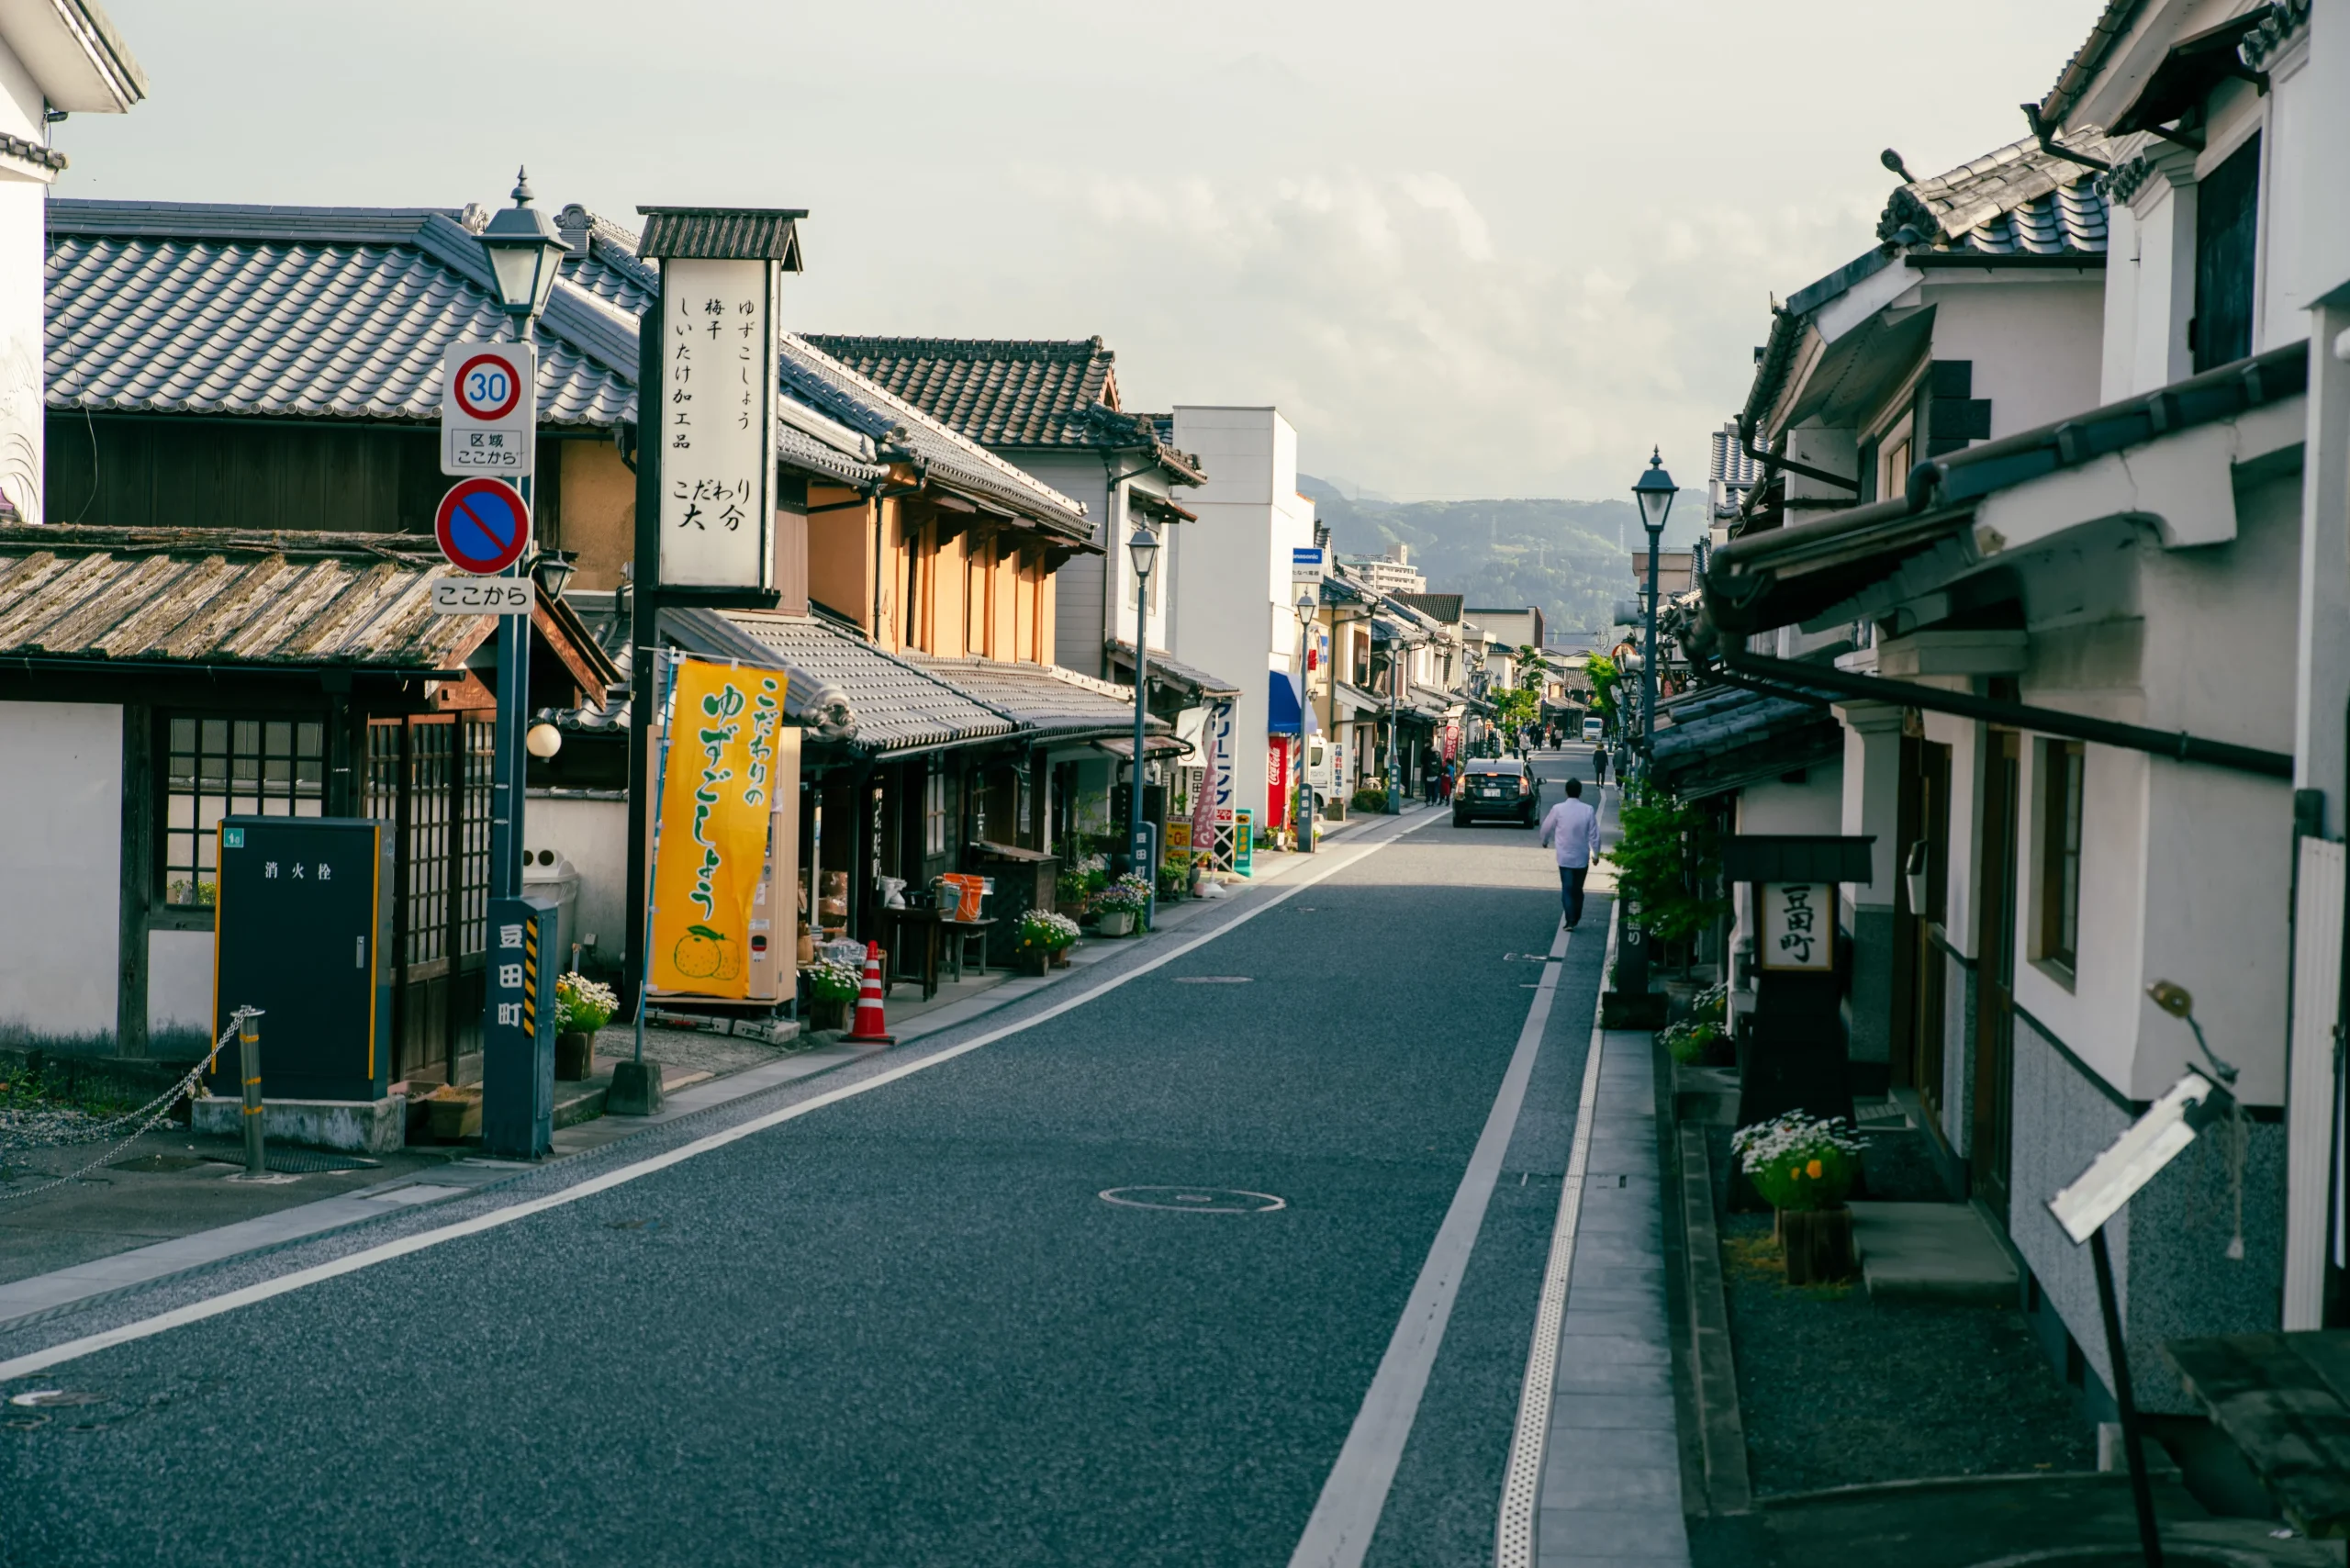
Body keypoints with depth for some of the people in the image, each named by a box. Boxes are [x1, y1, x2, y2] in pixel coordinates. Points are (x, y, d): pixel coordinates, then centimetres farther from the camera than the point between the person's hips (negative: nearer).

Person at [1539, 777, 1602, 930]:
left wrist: (1545, 841, 25)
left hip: (1565, 857, -1)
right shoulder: (1588, 811, -9)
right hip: (1582, 858, 1)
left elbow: (1547, 827, 4)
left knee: (1567, 889, 2)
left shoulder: (1558, 809, -10)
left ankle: (1570, 921, -9)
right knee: (1577, 889, 16)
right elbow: (1594, 834, -5)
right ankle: (1576, 919, 24)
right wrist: (1596, 853, 8)